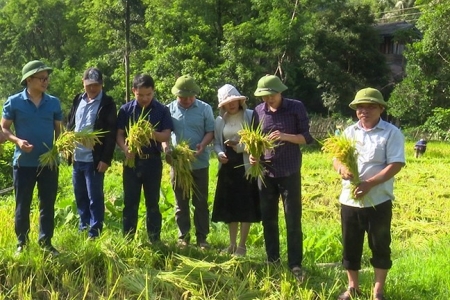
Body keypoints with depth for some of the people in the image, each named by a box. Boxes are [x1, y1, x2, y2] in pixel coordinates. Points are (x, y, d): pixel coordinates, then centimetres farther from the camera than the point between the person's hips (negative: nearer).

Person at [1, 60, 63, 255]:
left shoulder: (54, 103, 3)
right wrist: (17, 141, -18)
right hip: (23, 163, -2)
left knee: (48, 205, 9)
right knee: (22, 206, 8)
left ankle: (46, 243, 22)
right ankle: (21, 244, 22)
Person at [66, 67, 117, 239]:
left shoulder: (107, 103, -8)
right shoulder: (78, 100, 10)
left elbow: (111, 133, -11)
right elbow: (70, 124, 18)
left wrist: (106, 159, -15)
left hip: (94, 159, -6)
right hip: (77, 157, 6)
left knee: (95, 197, 0)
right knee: (80, 196, 15)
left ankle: (95, 232, 10)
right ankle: (83, 226, 28)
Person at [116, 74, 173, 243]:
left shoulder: (161, 110, -2)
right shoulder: (126, 109, 0)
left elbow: (166, 136, -4)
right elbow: (119, 134, 2)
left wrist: (153, 134, -25)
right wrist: (125, 149, -18)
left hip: (153, 161, -1)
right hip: (132, 160, 1)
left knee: (152, 203, 8)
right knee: (130, 202, 7)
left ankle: (155, 240, 17)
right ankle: (128, 239, 16)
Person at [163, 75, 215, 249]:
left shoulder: (205, 109, -2)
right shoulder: (169, 109, 1)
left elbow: (210, 131, -2)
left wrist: (202, 145, -21)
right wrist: (166, 148, -17)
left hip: (199, 163, -1)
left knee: (201, 202, 6)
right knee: (181, 202, 10)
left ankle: (202, 237, 15)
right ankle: (183, 237, 20)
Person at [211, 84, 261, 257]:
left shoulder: (251, 116, -4)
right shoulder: (220, 120, 9)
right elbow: (216, 142, 13)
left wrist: (239, 145, -19)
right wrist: (220, 153, -8)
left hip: (246, 166, -4)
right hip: (227, 167, 4)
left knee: (246, 207, 0)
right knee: (229, 207, 9)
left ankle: (242, 245, 9)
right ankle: (232, 244, 21)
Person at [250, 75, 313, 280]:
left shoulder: (296, 108, -6)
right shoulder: (258, 111, 3)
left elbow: (306, 137, -6)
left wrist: (286, 136, -23)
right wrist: (252, 154, -9)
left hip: (289, 172, -3)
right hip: (265, 172, 4)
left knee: (293, 220, 0)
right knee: (268, 219, 11)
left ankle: (295, 264, 10)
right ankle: (272, 260, 25)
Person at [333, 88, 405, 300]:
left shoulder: (391, 133, -7)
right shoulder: (349, 132, 8)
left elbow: (396, 164, -15)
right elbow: (336, 158, 7)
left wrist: (370, 183, -24)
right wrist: (341, 167, -18)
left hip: (378, 201, -4)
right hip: (349, 200, 4)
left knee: (380, 246, 7)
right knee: (350, 246, 12)